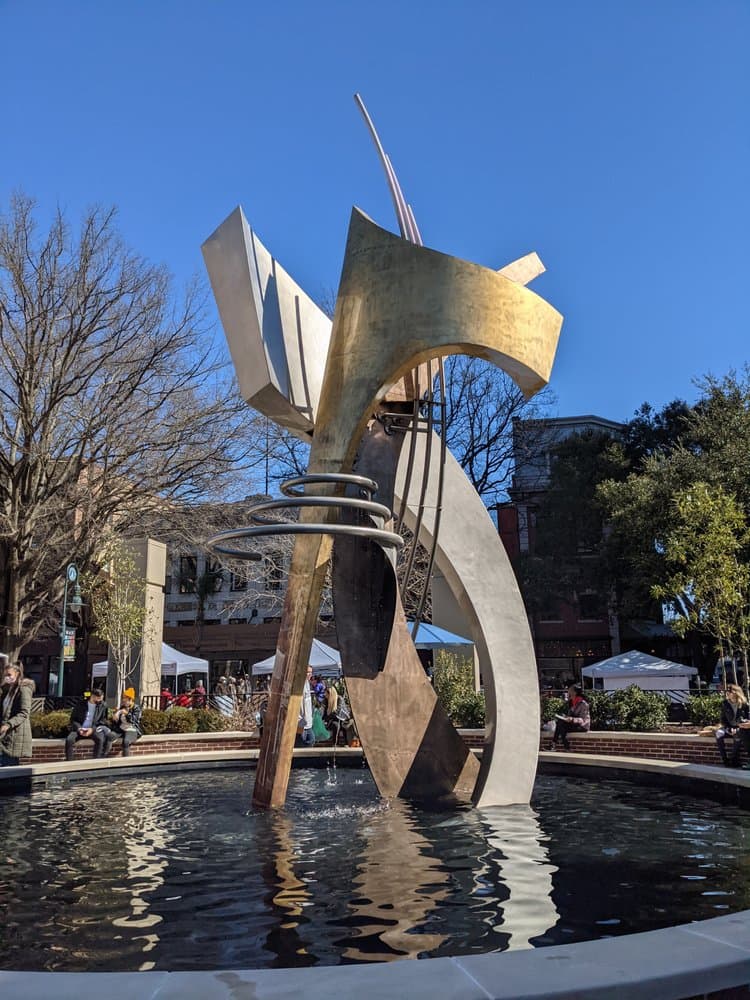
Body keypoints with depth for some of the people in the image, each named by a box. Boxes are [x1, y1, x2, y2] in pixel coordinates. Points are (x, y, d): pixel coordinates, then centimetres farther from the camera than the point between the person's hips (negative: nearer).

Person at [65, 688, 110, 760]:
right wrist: (79, 728, -15)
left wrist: (92, 729, -16)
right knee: (69, 739, -29)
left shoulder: (102, 706, 2)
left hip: (93, 730, 0)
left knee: (100, 739, -33)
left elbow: (102, 721, 1)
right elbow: (73, 719, 5)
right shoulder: (81, 704, 2)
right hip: (79, 729, 0)